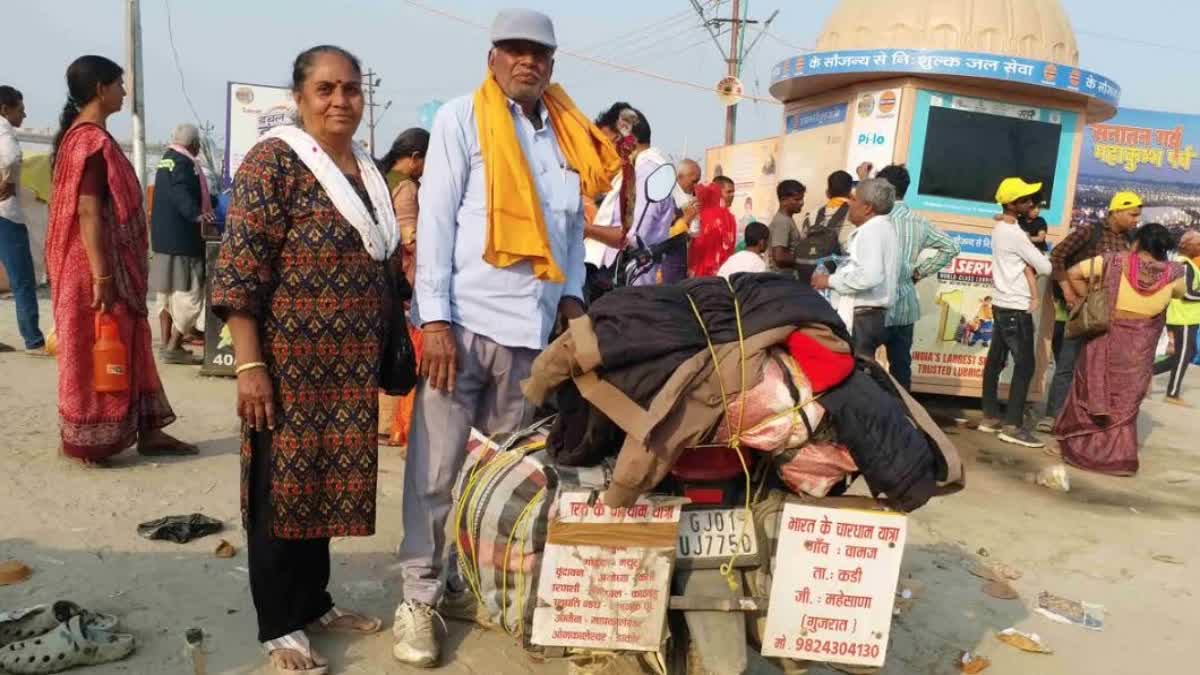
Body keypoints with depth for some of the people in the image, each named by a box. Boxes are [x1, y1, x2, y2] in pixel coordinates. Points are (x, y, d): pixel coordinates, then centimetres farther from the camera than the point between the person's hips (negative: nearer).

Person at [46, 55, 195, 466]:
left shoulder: (84, 135, 15)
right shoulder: (92, 140, -16)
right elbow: (88, 212, -23)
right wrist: (102, 278, -24)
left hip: (114, 266, 10)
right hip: (97, 267, -10)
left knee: (127, 348, 12)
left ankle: (147, 431, 18)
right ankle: (88, 442, 11)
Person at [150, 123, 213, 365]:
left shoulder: (166, 160, 18)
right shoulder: (183, 163, -13)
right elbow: (181, 193, -29)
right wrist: (195, 214, -43)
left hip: (163, 237, 10)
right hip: (182, 239, -10)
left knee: (167, 291, 13)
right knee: (189, 292, -6)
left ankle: (167, 344, 19)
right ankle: (173, 347, -6)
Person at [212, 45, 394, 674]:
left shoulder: (367, 169, 13)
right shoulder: (274, 159, -10)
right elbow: (239, 269, -15)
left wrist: (387, 347, 16)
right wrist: (249, 365, -19)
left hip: (351, 364, 7)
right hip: (290, 360, -7)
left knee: (327, 479, 15)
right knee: (282, 487, 4)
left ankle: (314, 601, 30)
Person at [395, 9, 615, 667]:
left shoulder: (570, 137, 14)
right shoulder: (461, 119, 1)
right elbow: (435, 220, -5)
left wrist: (572, 296, 5)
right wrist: (435, 318, -12)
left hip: (534, 325, 5)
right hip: (465, 319, -4)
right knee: (436, 466, 0)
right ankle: (419, 595, 13)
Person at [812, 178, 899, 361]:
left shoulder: (871, 230, -13)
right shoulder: (883, 227, 18)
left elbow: (870, 276, -26)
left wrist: (831, 281, -15)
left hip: (862, 317, -10)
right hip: (874, 315, 10)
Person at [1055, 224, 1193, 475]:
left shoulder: (1115, 262, -12)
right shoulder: (1172, 273, -6)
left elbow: (1073, 273, -11)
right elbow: (1181, 292, 16)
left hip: (1106, 341, -1)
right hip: (1139, 349, 1)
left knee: (1092, 394, 13)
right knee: (1125, 404, 14)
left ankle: (1081, 449, 20)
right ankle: (1119, 457, 20)